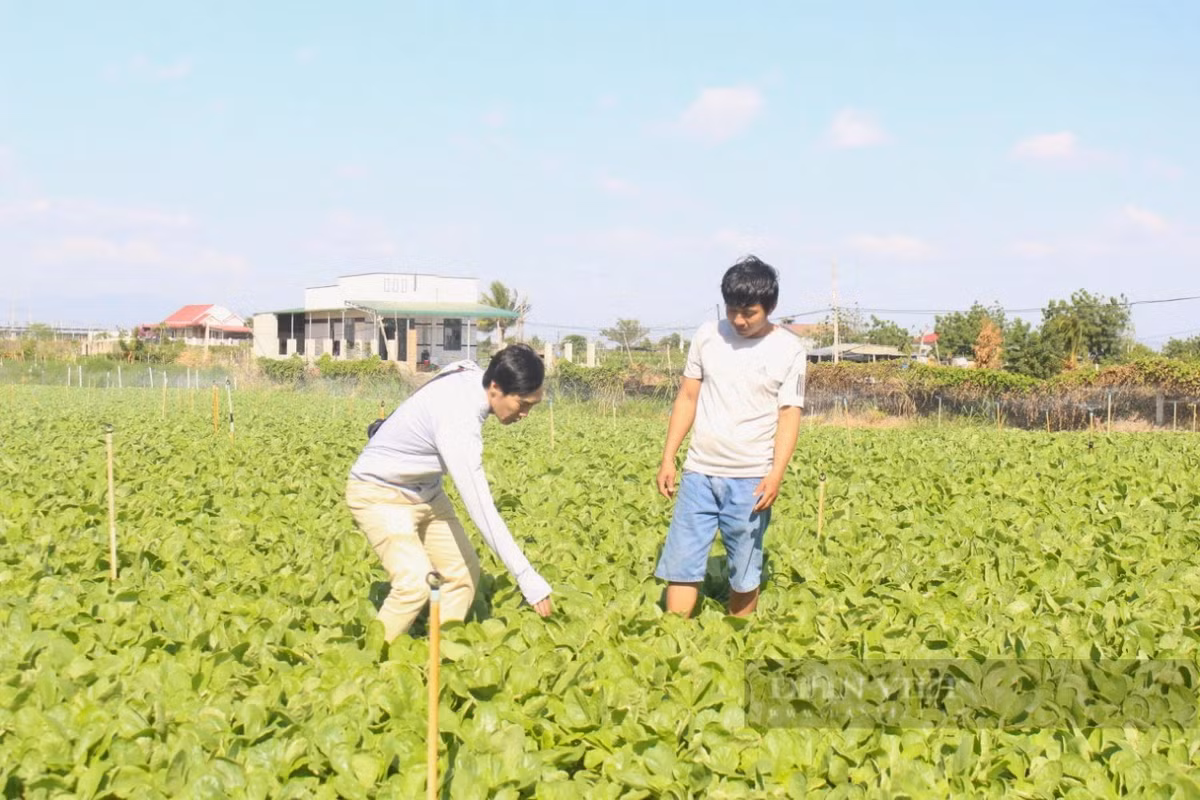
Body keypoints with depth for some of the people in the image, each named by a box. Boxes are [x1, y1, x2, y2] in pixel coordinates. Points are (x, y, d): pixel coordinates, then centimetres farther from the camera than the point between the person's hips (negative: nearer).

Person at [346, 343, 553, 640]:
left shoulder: (471, 373, -11)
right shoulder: (458, 424, -36)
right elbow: (481, 510, -38)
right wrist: (530, 581, -37)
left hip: (424, 491, 9)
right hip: (380, 493, -9)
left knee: (464, 572, 2)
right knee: (416, 583, -24)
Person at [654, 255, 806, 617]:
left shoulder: (789, 349, -3)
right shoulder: (707, 335, 4)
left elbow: (789, 417, -4)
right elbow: (687, 399, 10)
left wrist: (776, 475, -16)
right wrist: (667, 459, 6)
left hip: (750, 479, -2)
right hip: (699, 472, 2)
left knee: (744, 574, 6)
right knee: (682, 566, -1)